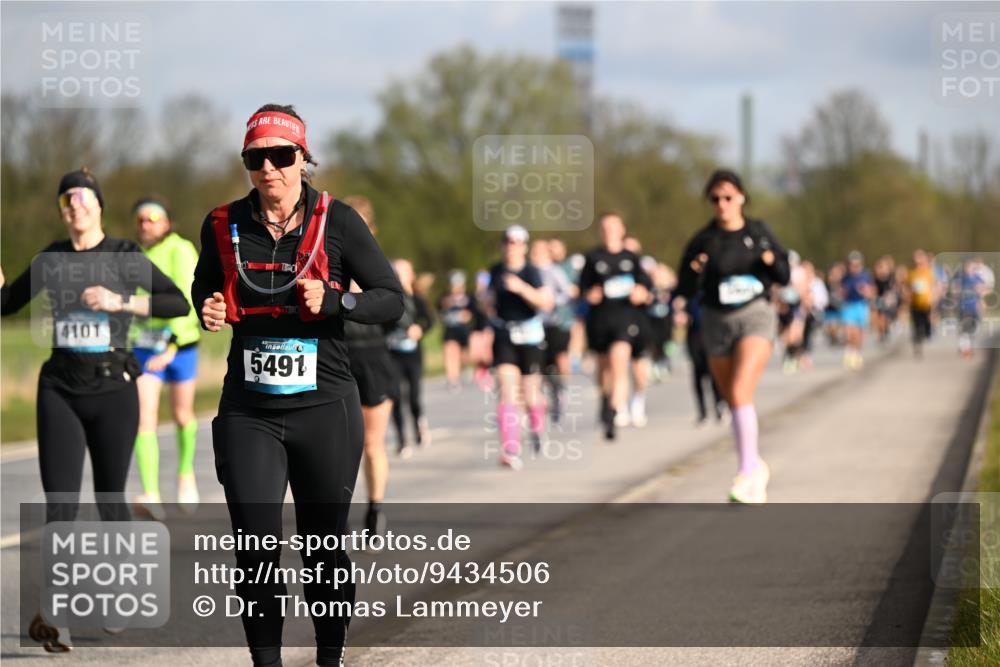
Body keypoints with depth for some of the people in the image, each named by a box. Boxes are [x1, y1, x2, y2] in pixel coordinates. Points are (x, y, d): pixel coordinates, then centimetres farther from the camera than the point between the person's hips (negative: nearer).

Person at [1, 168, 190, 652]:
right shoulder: (51, 258, 8)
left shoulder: (125, 256, -3)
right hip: (60, 390, 2)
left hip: (112, 390, -2)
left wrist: (119, 302, -22)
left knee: (110, 501, 8)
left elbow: (179, 303, -12)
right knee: (60, 504, -11)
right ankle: (53, 616, -17)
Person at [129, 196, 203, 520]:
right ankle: (151, 496, -21)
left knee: (182, 415, 13)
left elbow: (185, 301, -21)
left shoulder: (181, 252, -12)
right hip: (143, 347, 3)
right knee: (144, 417, -13)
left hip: (179, 344, -3)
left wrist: (171, 346, -31)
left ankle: (186, 472, 42)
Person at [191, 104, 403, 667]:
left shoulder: (337, 221, -4)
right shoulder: (224, 226, 3)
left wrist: (332, 302, -18)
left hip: (325, 409, -1)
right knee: (256, 551, -7)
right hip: (248, 413, 1)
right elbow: (205, 288, 22)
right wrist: (209, 311, -1)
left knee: (325, 546, 9)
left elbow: (393, 299, -1)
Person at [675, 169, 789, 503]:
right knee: (734, 402, 12)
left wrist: (774, 262, -13)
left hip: (755, 316, -3)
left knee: (740, 394, -21)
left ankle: (747, 471, -19)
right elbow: (685, 290, -1)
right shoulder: (703, 240, -2)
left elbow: (784, 277, 8)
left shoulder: (759, 232, 0)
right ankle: (757, 466, 32)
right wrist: (694, 272, -21)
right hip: (717, 321, 3)